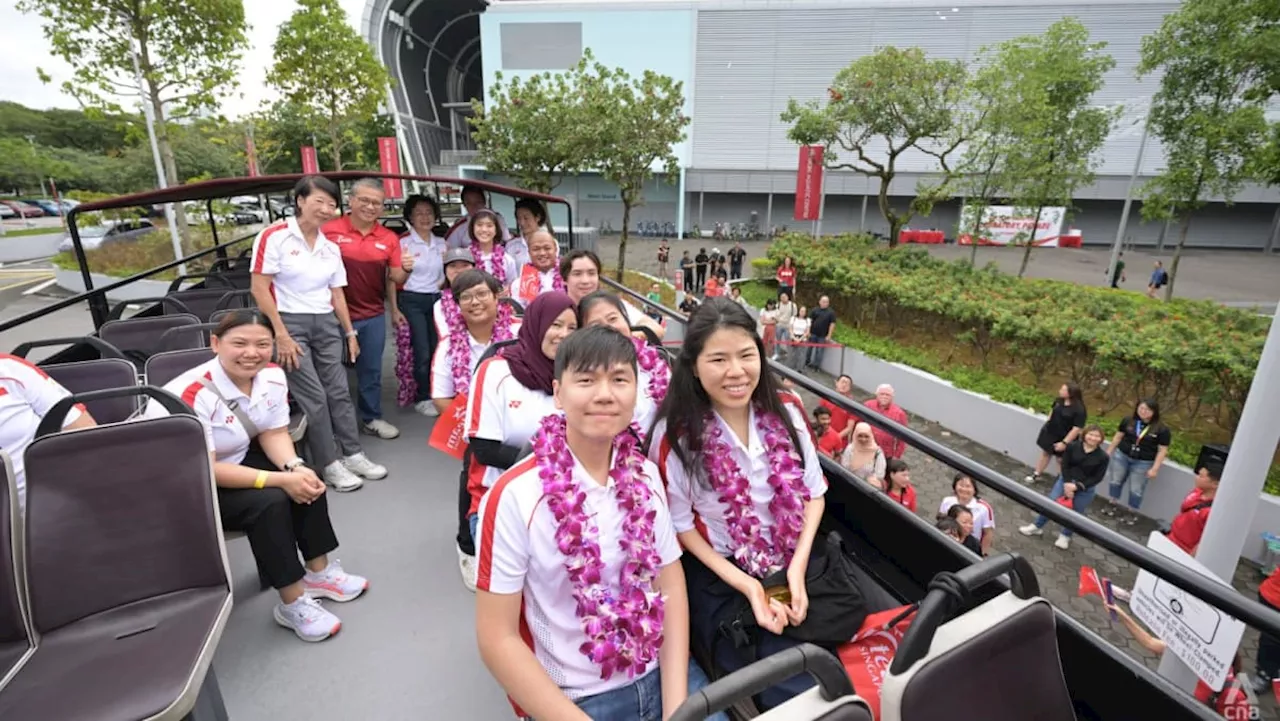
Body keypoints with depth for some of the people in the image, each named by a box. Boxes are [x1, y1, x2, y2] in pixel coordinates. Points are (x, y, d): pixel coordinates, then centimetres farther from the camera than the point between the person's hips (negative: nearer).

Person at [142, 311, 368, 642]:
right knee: (270, 501, -28)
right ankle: (292, 604, -13)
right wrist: (280, 480, -33)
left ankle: (318, 572, 4)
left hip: (237, 460, 7)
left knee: (306, 481, -13)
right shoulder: (191, 396, -31)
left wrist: (295, 467, -24)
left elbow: (274, 433, -4)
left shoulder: (272, 376, -11)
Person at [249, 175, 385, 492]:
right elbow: (259, 289, -11)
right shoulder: (274, 236, -8)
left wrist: (350, 332, 11)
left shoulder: (331, 247, 9)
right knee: (313, 397, -5)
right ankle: (329, 465, 5)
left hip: (326, 324, 6)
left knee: (339, 391, 6)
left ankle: (353, 454, 16)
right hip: (291, 323, -5)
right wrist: (281, 334, -16)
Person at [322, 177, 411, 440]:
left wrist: (406, 269, -18)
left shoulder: (389, 238, 3)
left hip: (374, 316, 3)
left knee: (371, 370, 14)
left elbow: (396, 279, 3)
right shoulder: (329, 230, -8)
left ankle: (371, 419, 29)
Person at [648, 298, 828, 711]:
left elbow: (814, 494, 5)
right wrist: (748, 585, -14)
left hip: (792, 567, 4)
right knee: (799, 691, -16)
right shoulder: (676, 434, -14)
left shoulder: (784, 416, -1)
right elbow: (681, 526, -8)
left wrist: (798, 568, -8)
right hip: (718, 576, -3)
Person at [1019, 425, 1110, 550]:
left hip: (1085, 489, -1)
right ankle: (1037, 526, 19)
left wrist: (1077, 486, -17)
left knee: (1075, 514, 11)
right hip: (1066, 481, 1)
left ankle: (1065, 536, 33)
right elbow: (1065, 465, -6)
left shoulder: (1102, 457, -12)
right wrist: (1067, 483, -16)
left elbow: (1097, 478, -10)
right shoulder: (1072, 446, -10)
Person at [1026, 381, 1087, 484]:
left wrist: (1064, 443, -25)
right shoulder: (1059, 400, -7)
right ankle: (1037, 474, 34)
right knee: (1045, 453, 19)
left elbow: (1076, 429, -25)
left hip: (1062, 438, -6)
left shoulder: (1079, 410, -26)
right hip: (1049, 432, 6)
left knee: (1061, 460, 10)